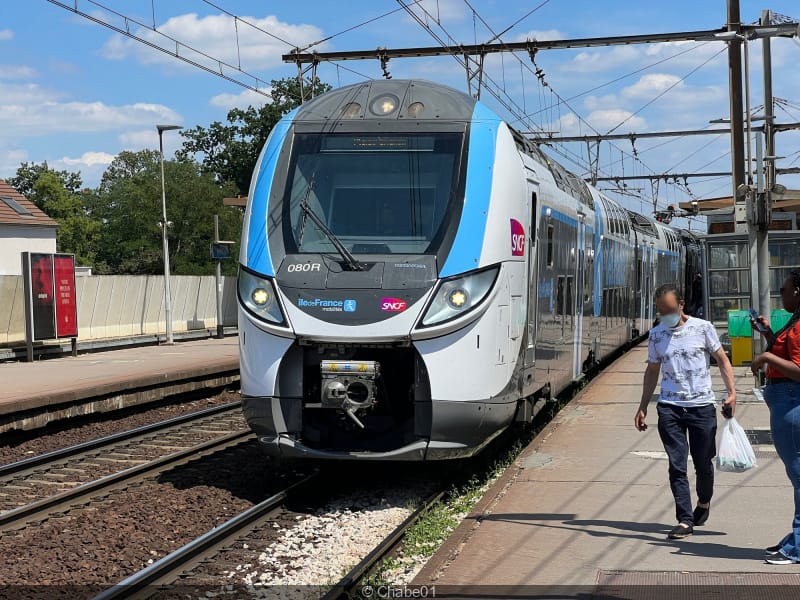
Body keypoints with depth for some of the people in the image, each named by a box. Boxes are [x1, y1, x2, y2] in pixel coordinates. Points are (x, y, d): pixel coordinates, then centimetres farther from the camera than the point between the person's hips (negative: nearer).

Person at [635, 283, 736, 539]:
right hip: (669, 407, 2)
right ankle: (685, 520, -2)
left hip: (702, 405, -2)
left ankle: (704, 502, 37)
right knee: (677, 465, -4)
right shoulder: (656, 334, 7)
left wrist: (732, 392, -8)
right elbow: (652, 371, 16)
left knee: (703, 462, 9)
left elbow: (722, 360, 4)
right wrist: (643, 407, 14)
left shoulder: (702, 328, -2)